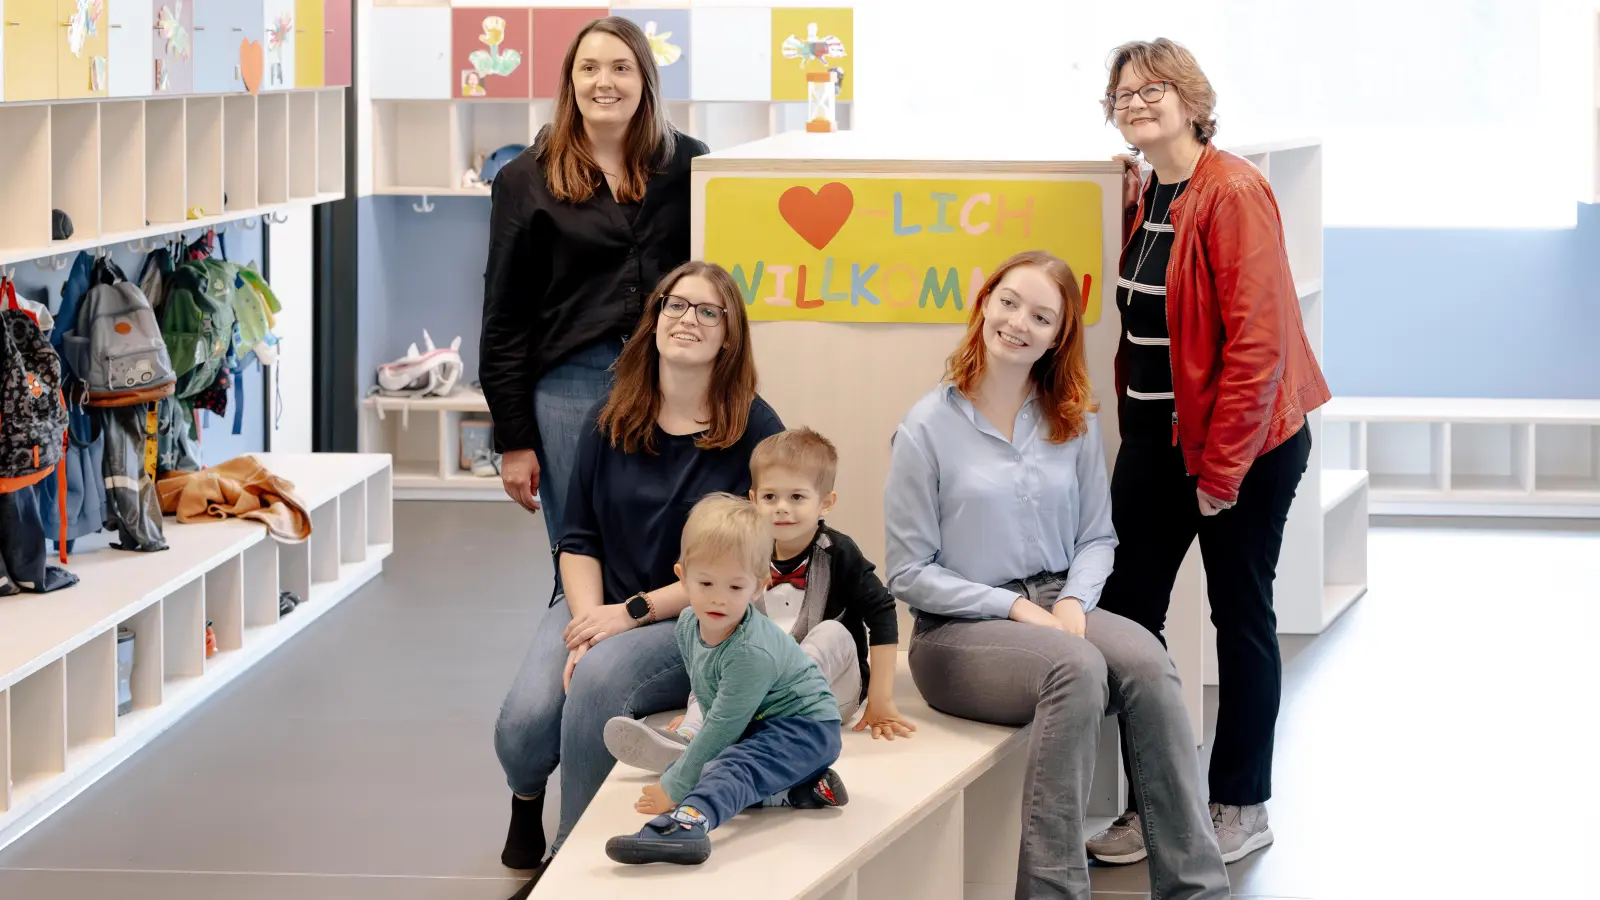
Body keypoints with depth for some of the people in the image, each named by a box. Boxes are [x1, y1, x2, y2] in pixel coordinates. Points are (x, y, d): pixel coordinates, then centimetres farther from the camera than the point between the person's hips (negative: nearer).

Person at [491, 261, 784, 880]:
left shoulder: (756, 431, -6)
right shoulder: (612, 421, 6)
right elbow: (578, 539, 6)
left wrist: (633, 613, -15)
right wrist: (588, 625, -13)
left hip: (697, 621, -3)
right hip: (596, 604, 3)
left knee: (599, 682, -35)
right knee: (523, 724, -24)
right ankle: (526, 800, 16)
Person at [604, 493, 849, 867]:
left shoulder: (752, 653, -31)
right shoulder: (689, 624, -4)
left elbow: (723, 727, -28)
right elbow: (707, 690, 14)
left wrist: (673, 788, -25)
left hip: (806, 727, -10)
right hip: (754, 724, 10)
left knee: (733, 766, -34)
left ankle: (689, 822, -63)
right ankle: (798, 787, -9)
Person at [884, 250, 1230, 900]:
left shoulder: (1075, 423, 10)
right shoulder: (927, 429, -3)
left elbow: (1097, 536, 11)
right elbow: (909, 575, -4)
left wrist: (1073, 601, -11)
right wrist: (1014, 607, -12)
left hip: (1057, 607, 4)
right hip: (958, 628, -4)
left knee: (1147, 664, -29)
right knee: (1077, 668, -36)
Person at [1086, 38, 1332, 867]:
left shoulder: (1233, 192, -16)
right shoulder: (1145, 196, 8)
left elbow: (1257, 339, -20)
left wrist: (1221, 468, -19)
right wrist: (1136, 431, 10)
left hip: (1245, 441, -7)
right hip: (1158, 435, 7)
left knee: (1240, 616, 6)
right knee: (1122, 610, 3)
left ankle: (1241, 806, 19)